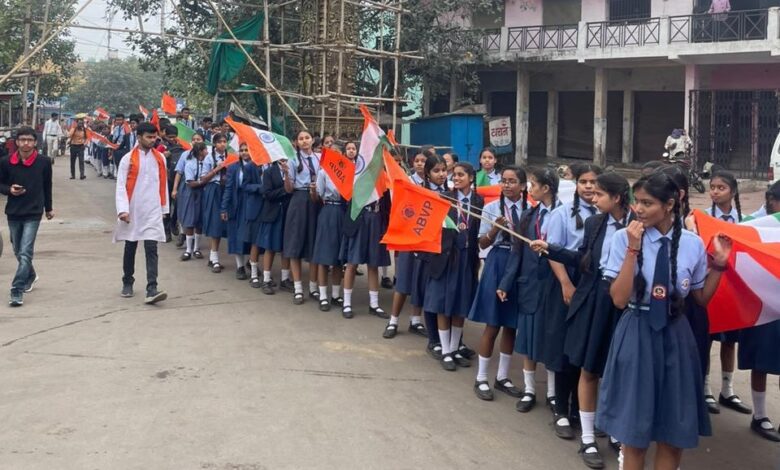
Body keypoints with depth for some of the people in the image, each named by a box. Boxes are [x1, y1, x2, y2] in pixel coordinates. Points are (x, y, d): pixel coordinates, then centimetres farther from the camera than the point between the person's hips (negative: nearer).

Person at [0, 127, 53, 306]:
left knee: (25, 252, -11)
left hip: (33, 213, -3)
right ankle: (30, 275, 44)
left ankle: (17, 292, -10)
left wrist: (48, 208, 15)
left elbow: (47, 186, 6)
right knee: (18, 251, 17)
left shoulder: (44, 162, -6)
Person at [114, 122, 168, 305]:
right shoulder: (128, 159, -5)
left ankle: (152, 289, -15)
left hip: (153, 211, 1)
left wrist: (164, 207, 13)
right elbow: (121, 186, -7)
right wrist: (122, 209, -17)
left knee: (151, 249, -8)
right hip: (133, 211, -1)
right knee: (130, 248, 13)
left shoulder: (160, 158, 5)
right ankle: (127, 282, 31)